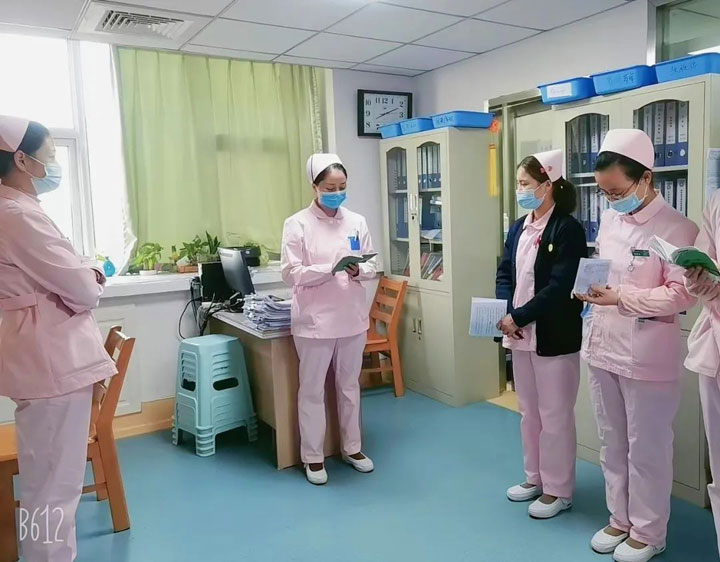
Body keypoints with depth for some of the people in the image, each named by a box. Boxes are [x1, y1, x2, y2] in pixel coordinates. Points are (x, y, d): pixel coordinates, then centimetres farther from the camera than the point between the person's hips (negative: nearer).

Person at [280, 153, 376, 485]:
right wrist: (331, 269, -23)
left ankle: (352, 448, 34)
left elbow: (372, 265, 6)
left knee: (349, 386, 17)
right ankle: (313, 457, 24)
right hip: (315, 319, -3)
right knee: (312, 390, 8)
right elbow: (290, 273, -11)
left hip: (352, 317, 4)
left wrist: (358, 271, -16)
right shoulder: (297, 224, -6)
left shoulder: (356, 221, 5)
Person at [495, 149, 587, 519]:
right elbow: (505, 274, 9)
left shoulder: (567, 229, -13)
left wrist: (518, 317, -18)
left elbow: (560, 287, -20)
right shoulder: (518, 228, 10)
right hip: (521, 334, 8)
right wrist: (506, 312, -8)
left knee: (555, 416, 5)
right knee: (529, 412, 18)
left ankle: (558, 490, 22)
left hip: (555, 337, -7)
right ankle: (535, 478, 35)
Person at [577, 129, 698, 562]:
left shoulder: (676, 228, -12)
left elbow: (682, 295, -16)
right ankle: (620, 519, 35)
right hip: (603, 347, 7)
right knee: (613, 443, 18)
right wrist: (590, 287, -1)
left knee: (646, 449, 9)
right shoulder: (610, 219, 9)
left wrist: (621, 297, -22)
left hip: (646, 356, -6)